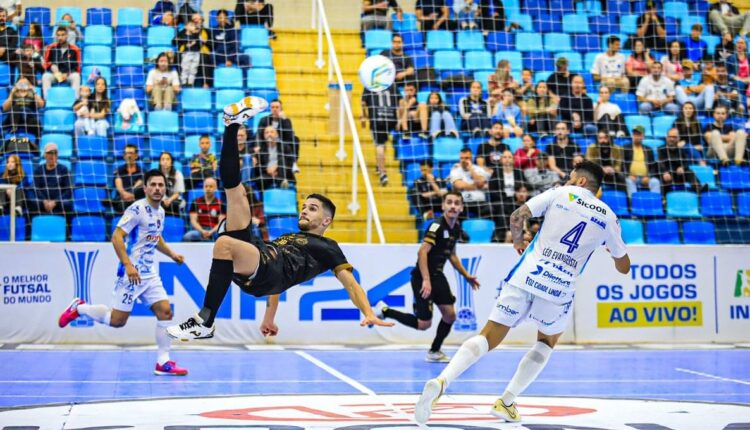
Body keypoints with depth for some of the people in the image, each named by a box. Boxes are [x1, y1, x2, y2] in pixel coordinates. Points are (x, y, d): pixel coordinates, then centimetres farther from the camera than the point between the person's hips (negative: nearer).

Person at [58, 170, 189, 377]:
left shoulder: (160, 211, 12)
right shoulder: (137, 209, -14)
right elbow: (116, 237, -19)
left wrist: (172, 254, 19)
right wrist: (128, 265, -27)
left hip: (150, 274, 8)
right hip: (132, 273, -8)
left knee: (165, 312, -2)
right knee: (117, 320, -3)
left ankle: (163, 362, 3)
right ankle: (78, 308, 19)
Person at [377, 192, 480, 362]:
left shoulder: (456, 228, 7)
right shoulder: (437, 226, -19)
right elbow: (422, 252, -27)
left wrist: (466, 275, 21)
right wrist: (426, 280, -33)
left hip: (437, 275, 8)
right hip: (423, 277, -8)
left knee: (450, 315, 4)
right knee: (424, 324, -6)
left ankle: (434, 352, 23)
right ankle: (384, 311, 9)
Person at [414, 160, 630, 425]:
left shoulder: (560, 193, 10)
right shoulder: (608, 217, 12)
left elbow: (517, 217, 0)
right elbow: (623, 267, 21)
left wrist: (518, 240, 21)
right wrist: (610, 244, 41)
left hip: (525, 276, 0)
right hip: (560, 288, 0)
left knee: (488, 337, 4)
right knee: (547, 341, 28)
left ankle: (441, 381, -21)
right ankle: (506, 402, 16)